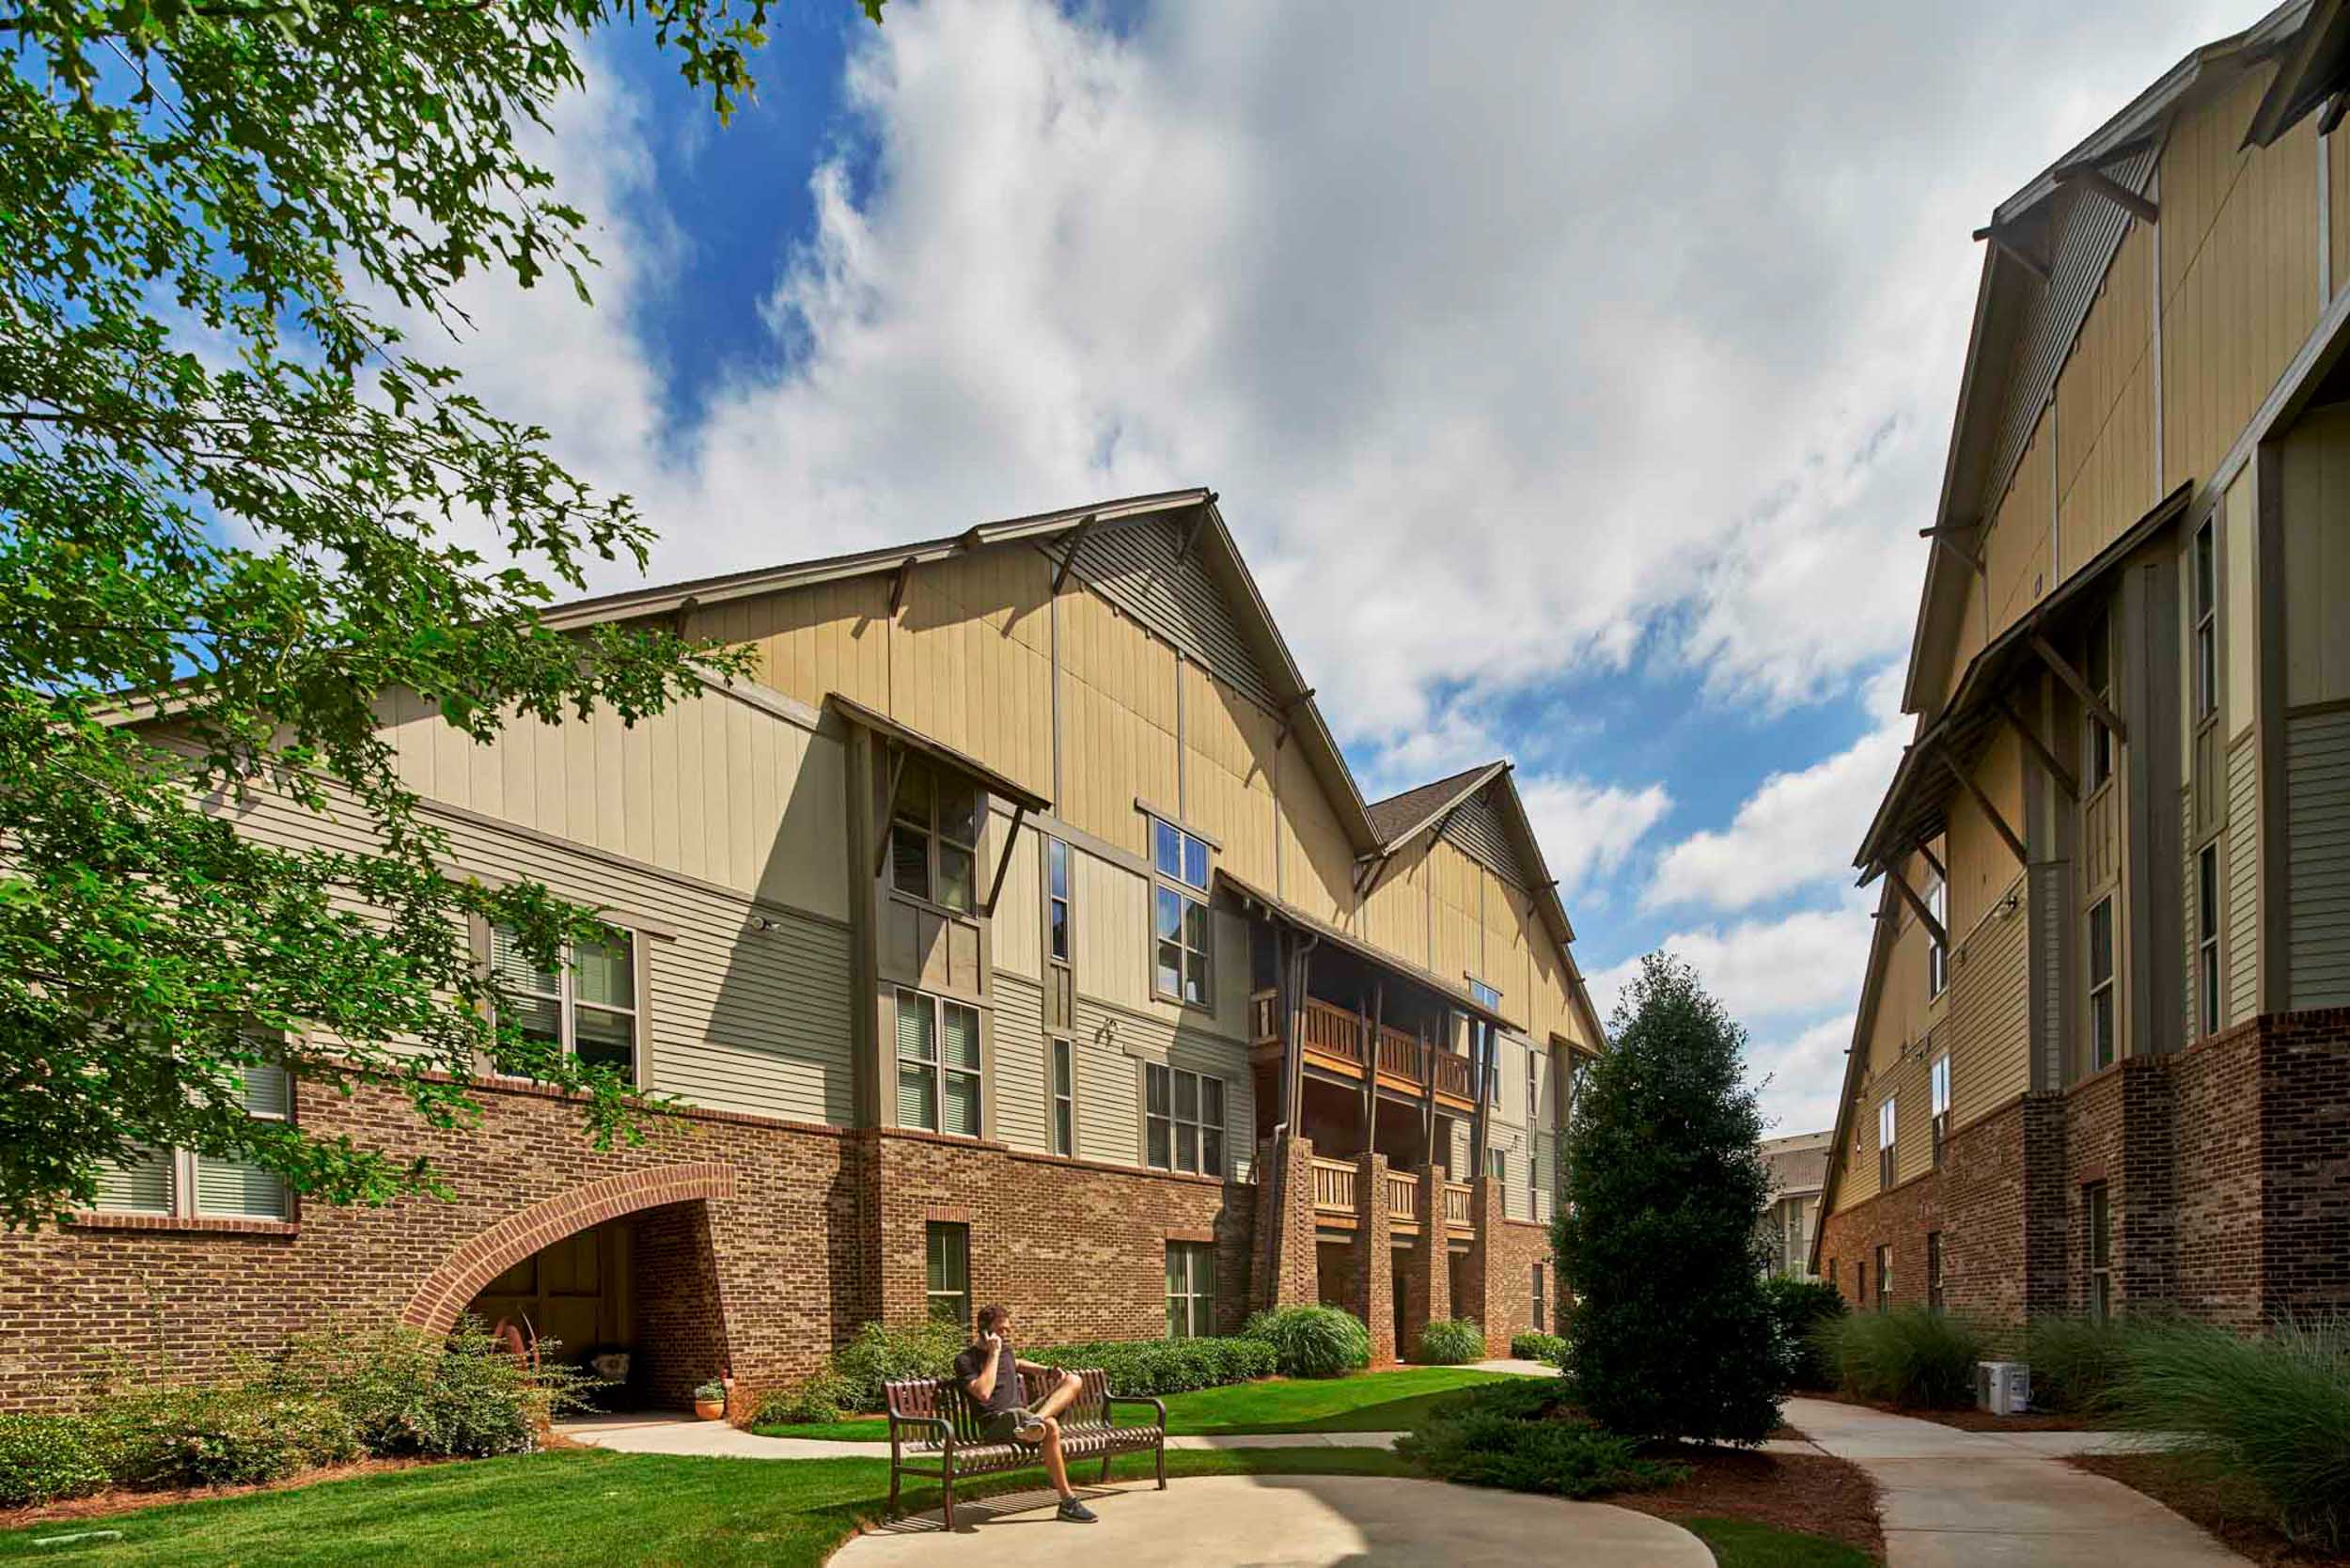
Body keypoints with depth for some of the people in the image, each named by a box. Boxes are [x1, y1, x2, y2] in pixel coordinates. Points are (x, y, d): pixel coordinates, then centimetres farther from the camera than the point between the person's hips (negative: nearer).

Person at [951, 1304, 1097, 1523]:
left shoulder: (1005, 1350, 20)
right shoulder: (966, 1360, -3)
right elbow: (983, 1393, -19)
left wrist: (1047, 1371, 28)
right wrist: (993, 1354, -14)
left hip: (1022, 1414, 8)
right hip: (996, 1423, -8)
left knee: (1072, 1380, -3)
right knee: (1050, 1427, -35)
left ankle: (1036, 1420, -32)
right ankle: (1068, 1503, -30)